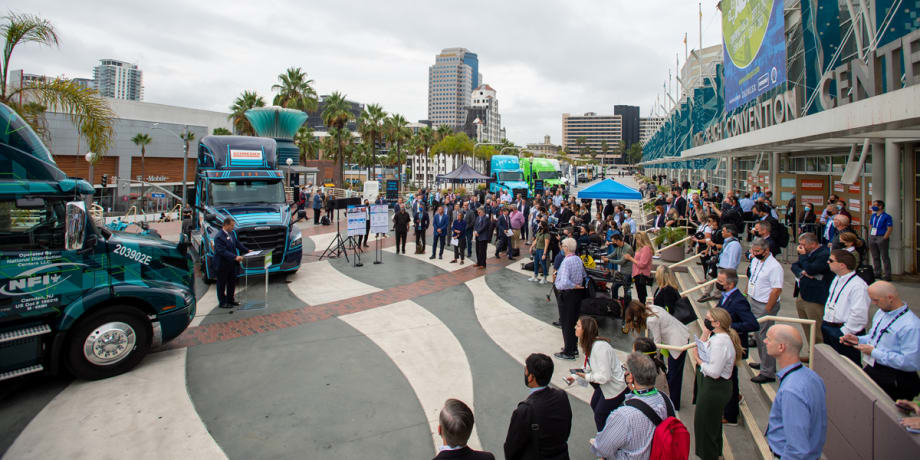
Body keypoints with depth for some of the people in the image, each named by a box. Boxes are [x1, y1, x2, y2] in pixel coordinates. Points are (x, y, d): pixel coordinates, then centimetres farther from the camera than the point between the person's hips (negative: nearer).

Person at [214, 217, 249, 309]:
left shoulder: (232, 233, 4)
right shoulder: (219, 237, -21)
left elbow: (237, 244, 15)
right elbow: (223, 251, -27)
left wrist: (247, 250, 6)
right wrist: (235, 257, -34)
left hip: (232, 264, 8)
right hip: (222, 265, -8)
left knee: (232, 282, 16)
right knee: (222, 284, 7)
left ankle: (230, 299, 30)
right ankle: (222, 302, 18)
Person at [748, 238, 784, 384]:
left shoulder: (774, 267, -20)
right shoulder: (755, 261, 6)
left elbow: (777, 290, -22)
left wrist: (767, 310, -19)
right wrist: (747, 295, 14)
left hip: (765, 306, -8)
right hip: (753, 301, 8)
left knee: (765, 337, -4)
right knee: (758, 334, 18)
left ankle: (768, 372, 4)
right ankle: (764, 362, 35)